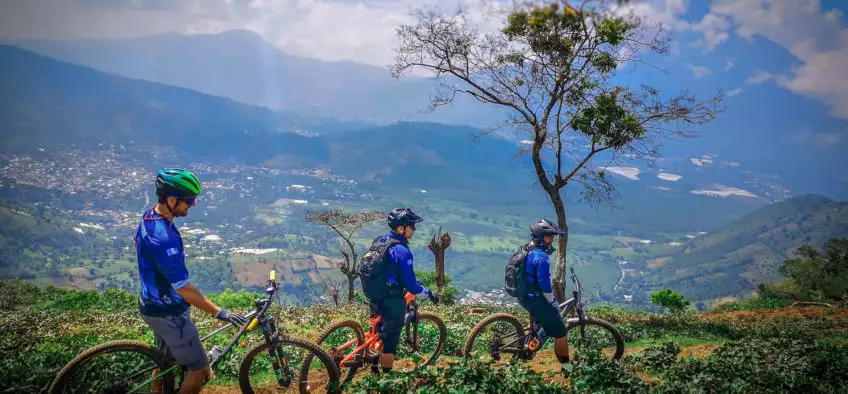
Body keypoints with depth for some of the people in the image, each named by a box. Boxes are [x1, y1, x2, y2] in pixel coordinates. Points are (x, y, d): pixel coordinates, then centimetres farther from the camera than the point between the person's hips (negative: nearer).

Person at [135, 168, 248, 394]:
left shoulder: (150, 216, -2)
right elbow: (183, 289, -30)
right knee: (200, 369, 3)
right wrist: (219, 312, -26)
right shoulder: (163, 237, -33)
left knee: (165, 359, 27)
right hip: (167, 313, -10)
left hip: (154, 304, 10)